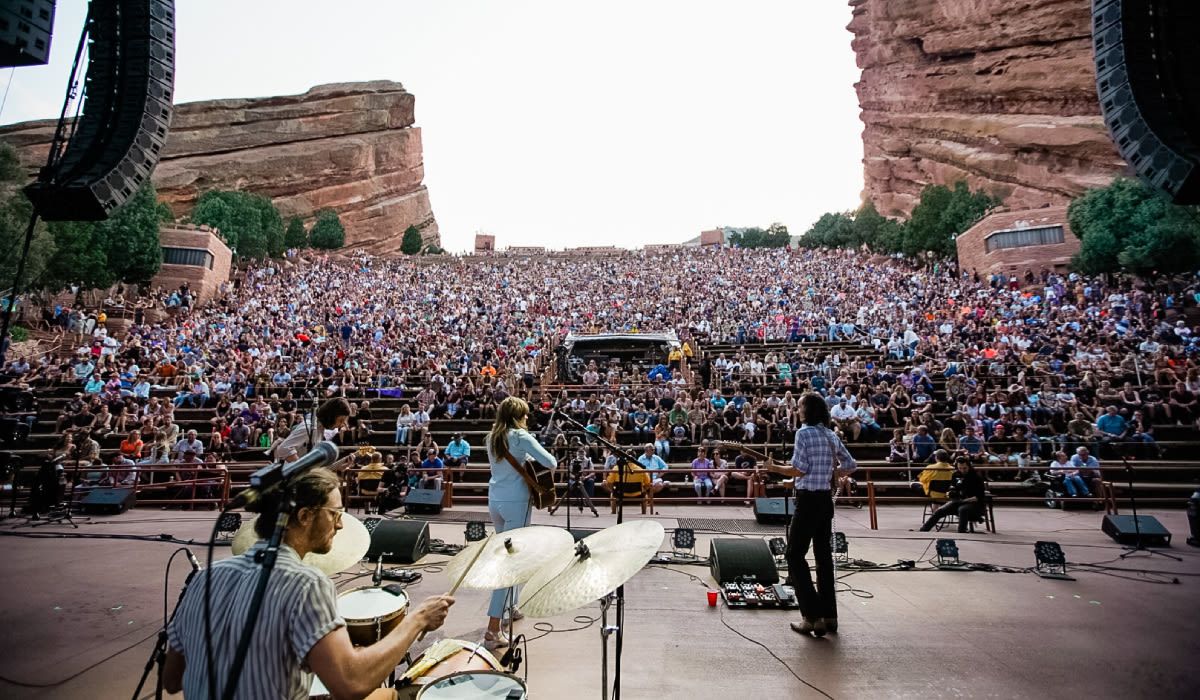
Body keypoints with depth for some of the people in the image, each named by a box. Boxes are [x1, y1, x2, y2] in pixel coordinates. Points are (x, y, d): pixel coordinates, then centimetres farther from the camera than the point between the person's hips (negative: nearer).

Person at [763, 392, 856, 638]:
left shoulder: (804, 433, -13)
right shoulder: (831, 436, 9)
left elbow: (799, 469, -17)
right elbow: (850, 465, 15)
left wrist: (774, 467, -3)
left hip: (808, 500, -8)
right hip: (826, 500, 8)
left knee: (795, 556, 0)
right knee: (824, 556, 14)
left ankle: (813, 616, -3)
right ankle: (829, 615, 19)